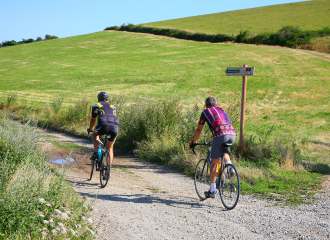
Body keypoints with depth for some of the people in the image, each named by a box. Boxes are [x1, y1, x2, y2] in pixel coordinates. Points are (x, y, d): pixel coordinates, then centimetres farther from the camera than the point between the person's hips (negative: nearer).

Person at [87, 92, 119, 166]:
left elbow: (93, 120, 35)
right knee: (110, 148, 23)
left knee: (95, 134, 32)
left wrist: (90, 129, 54)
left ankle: (96, 153, 14)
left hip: (103, 125, -3)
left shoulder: (96, 106, 25)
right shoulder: (113, 107, 32)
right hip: (115, 127, 3)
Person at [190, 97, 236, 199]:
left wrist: (193, 142, 37)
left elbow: (198, 130, 25)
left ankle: (212, 191, 9)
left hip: (220, 135, -5)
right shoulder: (223, 111, 34)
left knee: (214, 163, 7)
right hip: (232, 135, 5)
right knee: (224, 150, 37)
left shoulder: (206, 112, 21)